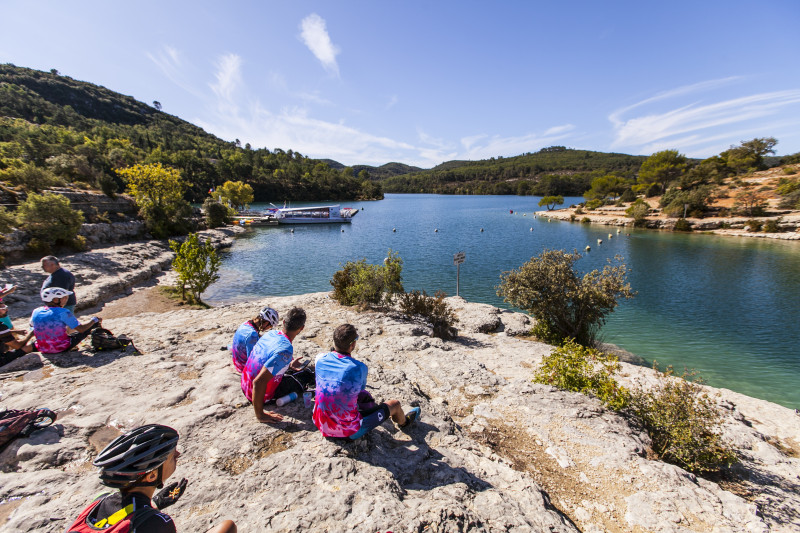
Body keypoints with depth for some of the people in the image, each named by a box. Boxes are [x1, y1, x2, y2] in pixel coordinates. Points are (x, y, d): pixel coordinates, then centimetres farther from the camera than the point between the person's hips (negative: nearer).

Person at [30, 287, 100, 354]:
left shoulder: (36, 312, -2)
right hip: (62, 348, -6)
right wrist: (94, 320, -1)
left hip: (43, 350, 6)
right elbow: (81, 329, -16)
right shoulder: (63, 312, -18)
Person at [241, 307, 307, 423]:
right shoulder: (285, 350, -34)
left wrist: (288, 366, 11)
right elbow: (258, 382, -37)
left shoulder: (270, 333, -10)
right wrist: (260, 415, -27)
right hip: (262, 395, -7)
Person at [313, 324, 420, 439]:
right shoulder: (360, 368, -25)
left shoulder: (320, 359, -13)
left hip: (321, 425, 6)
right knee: (395, 404, 13)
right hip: (349, 432, -5)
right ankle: (404, 422, 50)